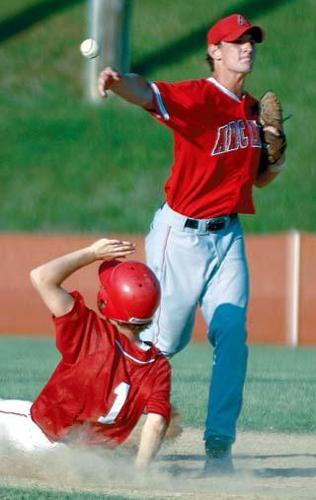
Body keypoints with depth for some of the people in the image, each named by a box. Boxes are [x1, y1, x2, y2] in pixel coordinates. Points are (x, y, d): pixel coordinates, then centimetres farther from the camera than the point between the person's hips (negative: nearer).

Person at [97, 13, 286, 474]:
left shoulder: (254, 111, 10)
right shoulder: (198, 97, -13)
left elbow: (259, 179, 21)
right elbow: (147, 93, -33)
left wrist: (276, 160, -3)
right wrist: (118, 83, -56)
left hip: (228, 235, 6)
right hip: (181, 233, -6)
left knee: (232, 334, -7)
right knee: (165, 339, -1)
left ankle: (219, 443, -4)